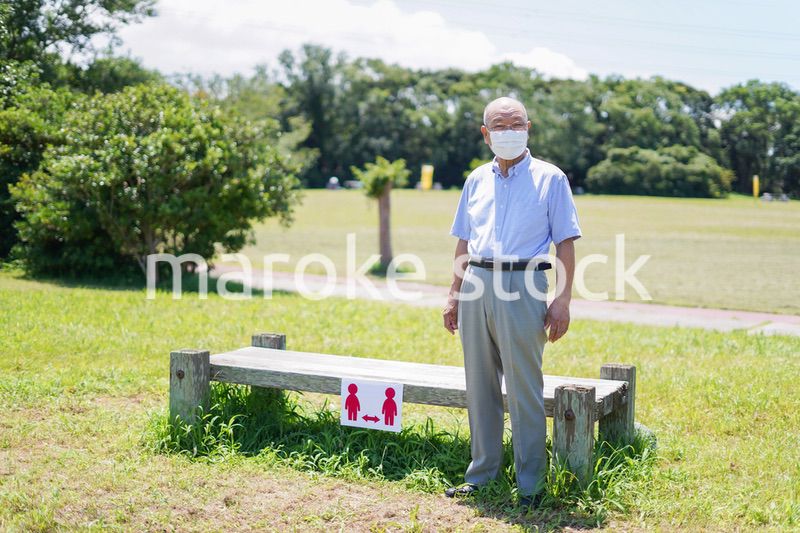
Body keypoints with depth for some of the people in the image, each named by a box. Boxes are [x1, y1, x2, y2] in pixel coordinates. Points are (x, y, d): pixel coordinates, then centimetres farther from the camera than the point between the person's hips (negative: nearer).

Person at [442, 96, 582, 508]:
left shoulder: (550, 179, 2)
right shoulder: (477, 180, 15)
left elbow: (565, 243, -2)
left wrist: (563, 300, -10)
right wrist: (454, 295, 14)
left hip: (522, 286, -5)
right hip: (477, 285, 5)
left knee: (524, 389, -3)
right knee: (479, 386, 9)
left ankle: (530, 484, 7)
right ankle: (481, 474, 20)